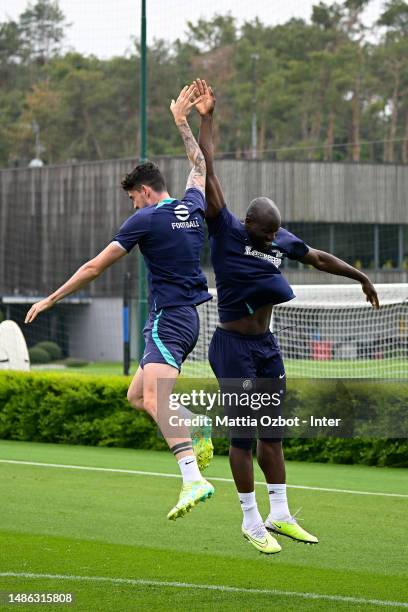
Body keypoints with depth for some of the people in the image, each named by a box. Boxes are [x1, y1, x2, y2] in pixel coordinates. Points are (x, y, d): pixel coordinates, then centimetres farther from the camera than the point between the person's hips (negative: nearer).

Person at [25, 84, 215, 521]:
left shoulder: (146, 219, -8)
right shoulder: (193, 206, 10)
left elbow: (95, 267, -5)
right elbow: (200, 164, 34)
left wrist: (51, 299, 2)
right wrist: (181, 121, 41)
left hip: (169, 319, -9)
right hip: (188, 317, 9)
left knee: (156, 397, -27)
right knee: (136, 395, 17)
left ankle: (193, 480, -44)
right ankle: (198, 438, 4)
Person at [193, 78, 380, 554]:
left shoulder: (282, 241, 6)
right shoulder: (226, 231, -11)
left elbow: (319, 259, 23)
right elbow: (207, 174, -16)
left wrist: (362, 278, 33)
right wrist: (206, 120, -17)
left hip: (265, 345, 7)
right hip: (233, 345, -7)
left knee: (272, 428, 9)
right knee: (243, 432, -5)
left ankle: (279, 514, 16)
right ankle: (250, 521, 1)